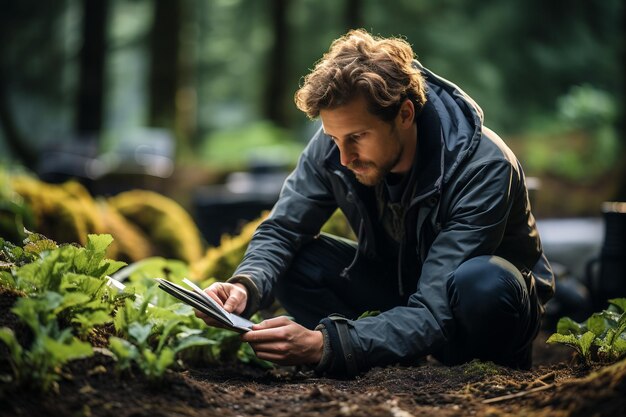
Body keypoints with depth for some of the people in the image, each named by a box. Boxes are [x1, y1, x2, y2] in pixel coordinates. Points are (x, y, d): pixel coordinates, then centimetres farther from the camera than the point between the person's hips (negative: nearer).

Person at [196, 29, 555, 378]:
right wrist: (246, 285, -36)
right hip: (399, 283, 5)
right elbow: (281, 232, -12)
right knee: (290, 263, -19)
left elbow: (434, 315, -39)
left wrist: (324, 345, -52)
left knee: (482, 282, -40)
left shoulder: (484, 168, -34)